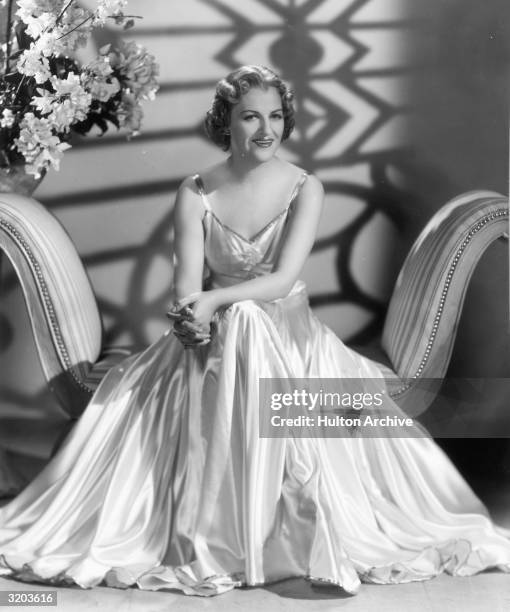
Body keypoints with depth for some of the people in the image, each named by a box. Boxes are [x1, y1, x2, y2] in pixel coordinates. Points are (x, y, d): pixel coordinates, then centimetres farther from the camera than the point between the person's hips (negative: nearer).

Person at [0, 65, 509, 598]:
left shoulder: (304, 188, -3)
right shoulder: (195, 194, -1)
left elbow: (283, 279, -13)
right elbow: (187, 284, -9)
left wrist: (214, 299, -28)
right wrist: (192, 317, -33)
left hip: (288, 334, -1)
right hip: (213, 336, 1)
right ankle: (208, 541, -13)